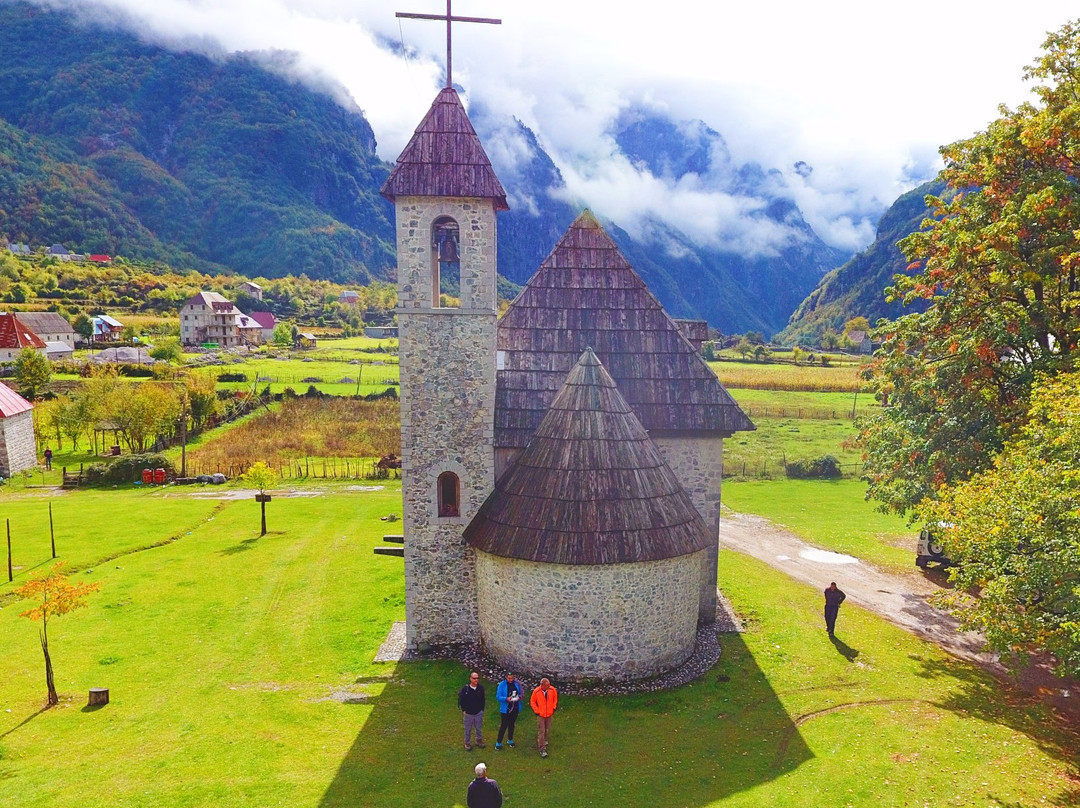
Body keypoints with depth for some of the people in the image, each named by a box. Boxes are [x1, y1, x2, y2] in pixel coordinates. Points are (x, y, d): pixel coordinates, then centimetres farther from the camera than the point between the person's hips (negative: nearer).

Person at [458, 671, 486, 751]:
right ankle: (468, 743, 30)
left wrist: (482, 709, 4)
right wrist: (463, 710, -5)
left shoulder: (481, 688, -9)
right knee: (468, 729, 11)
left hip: (479, 713, 2)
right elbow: (461, 700, -5)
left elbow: (482, 700, 3)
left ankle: (479, 741, 37)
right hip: (468, 713, -2)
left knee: (479, 728, 16)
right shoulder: (465, 689, -17)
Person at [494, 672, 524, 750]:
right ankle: (498, 742, 14)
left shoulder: (517, 683, -5)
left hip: (515, 708, 4)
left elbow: (522, 692, 6)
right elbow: (498, 696, -14)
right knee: (503, 726, 0)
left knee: (512, 725, 19)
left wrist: (520, 697, -16)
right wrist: (506, 699, -30)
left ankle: (510, 740, 36)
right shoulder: (502, 684, -14)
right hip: (505, 709, -4)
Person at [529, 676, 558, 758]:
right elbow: (532, 702, -5)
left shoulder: (552, 690, -14)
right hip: (540, 715, -3)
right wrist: (537, 711, -8)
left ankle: (544, 740, 46)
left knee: (547, 729, 19)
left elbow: (555, 698, 7)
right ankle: (542, 749, 1)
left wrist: (553, 708, 3)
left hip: (549, 714, 3)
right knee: (541, 731, -4)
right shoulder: (536, 691, -20)